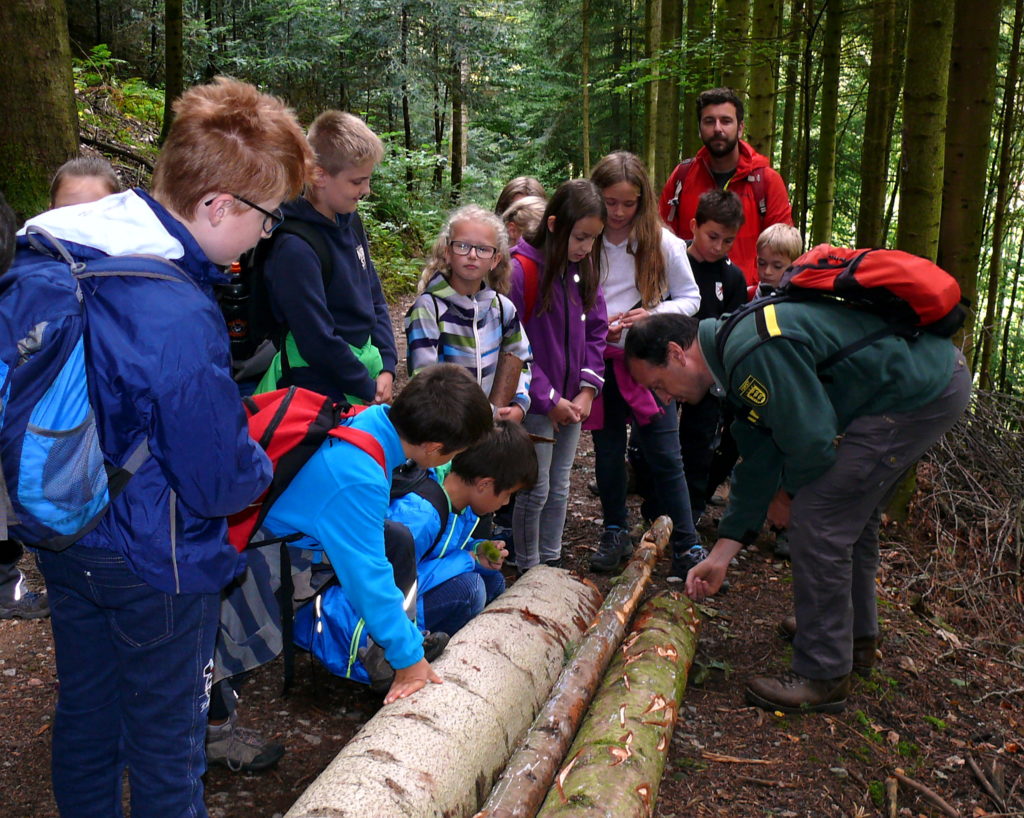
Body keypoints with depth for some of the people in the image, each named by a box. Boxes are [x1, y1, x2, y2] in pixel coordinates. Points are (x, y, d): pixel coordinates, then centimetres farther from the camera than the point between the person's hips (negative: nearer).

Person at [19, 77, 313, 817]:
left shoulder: (71, 250, -4)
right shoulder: (182, 319, -32)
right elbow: (222, 485, -22)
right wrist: (261, 465, -1)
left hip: (66, 537, 8)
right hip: (154, 564, -8)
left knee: (84, 721, 26)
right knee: (166, 751, 14)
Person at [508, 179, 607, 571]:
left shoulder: (584, 267, 3)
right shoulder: (521, 270, -19)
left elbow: (595, 331, 7)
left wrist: (588, 388, -4)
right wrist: (548, 399, -16)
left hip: (571, 403, 6)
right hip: (534, 406, -6)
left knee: (560, 487, 17)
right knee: (536, 491, 3)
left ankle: (552, 561, 32)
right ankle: (529, 571, 21)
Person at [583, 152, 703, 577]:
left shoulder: (662, 242, -5)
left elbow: (690, 299, 2)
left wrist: (653, 314, -17)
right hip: (601, 362, 2)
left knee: (664, 456, -1)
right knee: (608, 453, 13)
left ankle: (686, 544, 10)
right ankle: (615, 533, 29)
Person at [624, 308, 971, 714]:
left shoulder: (754, 351, -24)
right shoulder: (736, 349, 10)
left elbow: (812, 442, -22)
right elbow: (757, 462, 12)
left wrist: (788, 495, 1)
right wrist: (720, 556, 13)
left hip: (921, 393, -11)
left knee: (817, 518, -10)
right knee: (851, 511, 23)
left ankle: (823, 676, 2)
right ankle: (856, 632, 42)